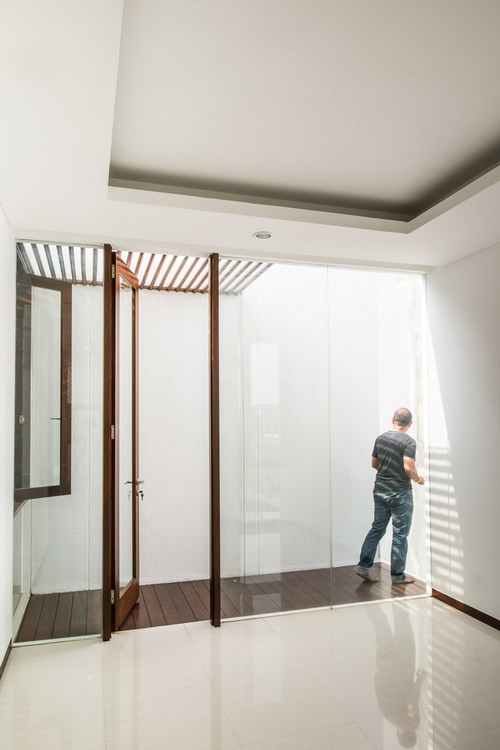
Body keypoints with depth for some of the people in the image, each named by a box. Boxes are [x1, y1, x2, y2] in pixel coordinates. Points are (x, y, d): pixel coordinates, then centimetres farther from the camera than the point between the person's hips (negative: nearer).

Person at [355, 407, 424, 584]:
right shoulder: (408, 441, -14)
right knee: (400, 535, 6)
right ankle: (398, 575, 15)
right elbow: (409, 468, -23)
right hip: (400, 494, -5)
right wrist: (418, 479, -3)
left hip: (380, 491, 6)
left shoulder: (380, 438, 4)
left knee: (377, 528, 15)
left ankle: (363, 566, 14)